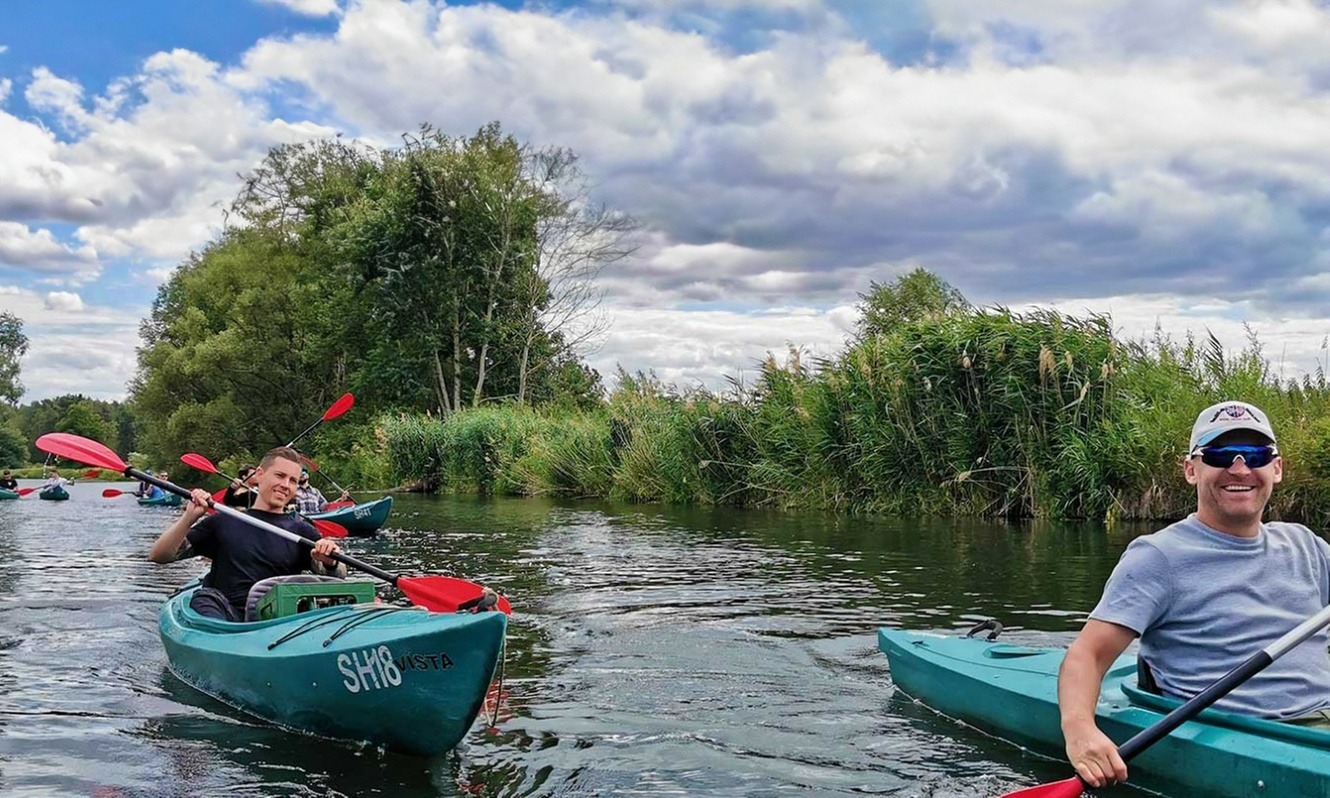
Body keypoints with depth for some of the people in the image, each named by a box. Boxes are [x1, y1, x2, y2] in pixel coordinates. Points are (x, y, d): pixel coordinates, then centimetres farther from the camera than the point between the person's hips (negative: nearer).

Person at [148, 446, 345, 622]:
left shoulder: (301, 531, 20)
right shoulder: (224, 522, 20)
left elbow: (339, 578, 6)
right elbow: (158, 555, 14)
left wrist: (331, 562, -18)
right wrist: (189, 518, -1)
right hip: (223, 616, 0)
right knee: (204, 596, -32)